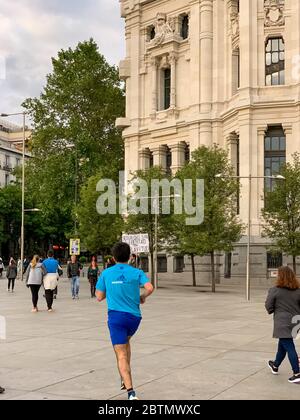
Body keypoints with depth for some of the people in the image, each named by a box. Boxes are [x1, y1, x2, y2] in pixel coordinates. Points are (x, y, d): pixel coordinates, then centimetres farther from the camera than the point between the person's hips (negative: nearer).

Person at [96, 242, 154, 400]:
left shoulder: (106, 273, 3)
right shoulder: (136, 272, 2)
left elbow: (99, 297, 8)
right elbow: (150, 288, -13)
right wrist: (142, 297, 6)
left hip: (116, 316, -2)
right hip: (134, 316, 2)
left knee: (121, 355, -4)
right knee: (125, 341, 31)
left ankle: (131, 391, -18)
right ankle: (125, 379, 29)